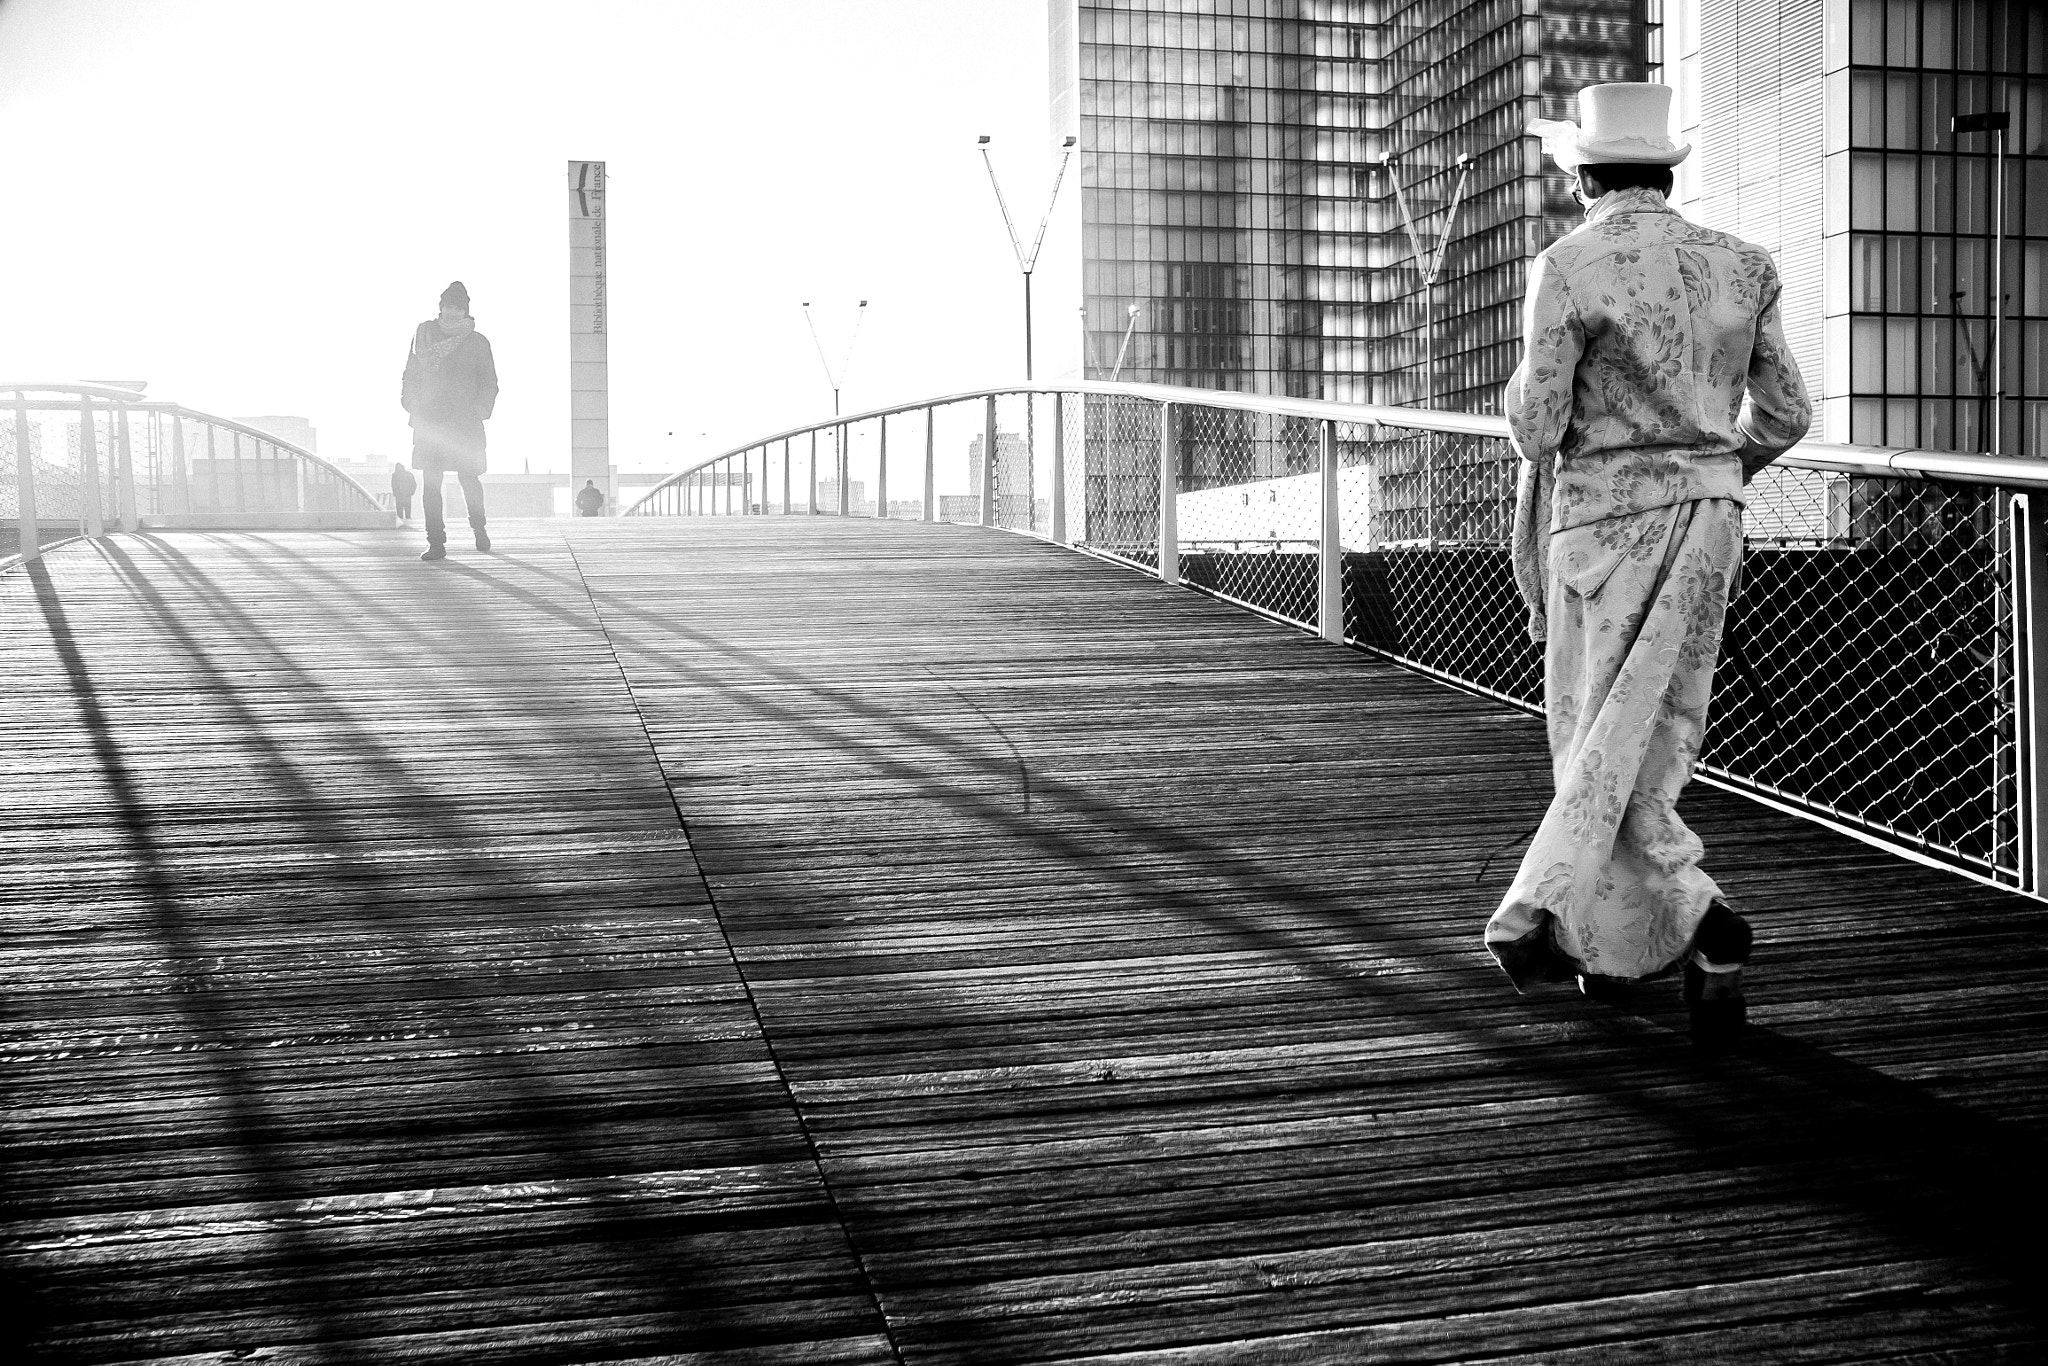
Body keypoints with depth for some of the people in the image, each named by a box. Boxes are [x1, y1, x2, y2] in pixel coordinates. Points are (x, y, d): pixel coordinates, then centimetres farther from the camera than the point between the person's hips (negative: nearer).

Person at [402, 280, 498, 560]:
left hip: (465, 421, -1)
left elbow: (489, 382, 6)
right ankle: (436, 543, -1)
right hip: (429, 419, 1)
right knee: (430, 482, -4)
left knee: (468, 477, -3)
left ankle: (479, 528, 24)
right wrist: (410, 402, 5)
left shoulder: (477, 341, 6)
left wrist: (481, 408, -9)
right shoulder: (424, 332, 11)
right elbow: (412, 372, 16)